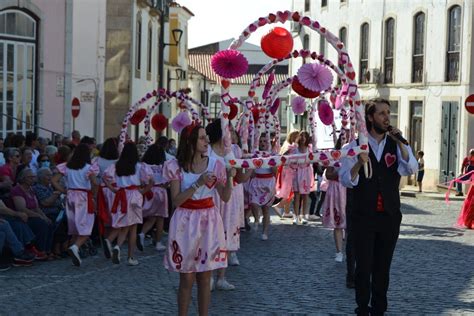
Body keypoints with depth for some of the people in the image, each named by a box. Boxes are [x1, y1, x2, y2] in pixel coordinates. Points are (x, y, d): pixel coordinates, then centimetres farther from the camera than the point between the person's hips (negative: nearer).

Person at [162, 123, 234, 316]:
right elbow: (176, 200, -12)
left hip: (209, 221, 2)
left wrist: (229, 178, -15)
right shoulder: (176, 166, -6)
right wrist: (198, 183, -21)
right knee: (187, 278, 2)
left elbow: (225, 197, 2)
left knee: (205, 277, 7)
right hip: (186, 222, -2)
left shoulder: (214, 164, 1)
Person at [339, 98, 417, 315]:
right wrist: (359, 164, -28)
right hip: (363, 216, -2)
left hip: (389, 216, 2)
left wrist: (400, 144, -26)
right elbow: (345, 180, -9)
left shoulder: (397, 145, 5)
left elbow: (411, 169, -13)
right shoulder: (355, 146, -2)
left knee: (383, 266, 11)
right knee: (364, 266, 1)